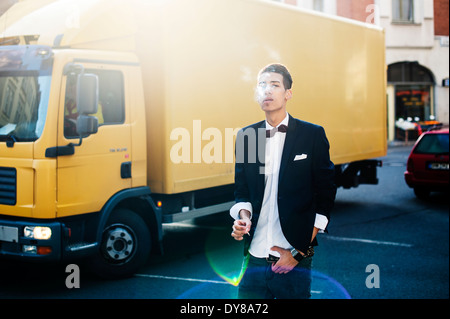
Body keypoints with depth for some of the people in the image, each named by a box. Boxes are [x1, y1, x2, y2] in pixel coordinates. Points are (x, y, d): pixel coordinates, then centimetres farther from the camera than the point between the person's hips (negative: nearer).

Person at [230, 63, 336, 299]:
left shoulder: (313, 135, -1)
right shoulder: (245, 136, 8)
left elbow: (326, 195, -1)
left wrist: (301, 251, -6)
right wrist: (243, 216, -7)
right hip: (254, 259, 3)